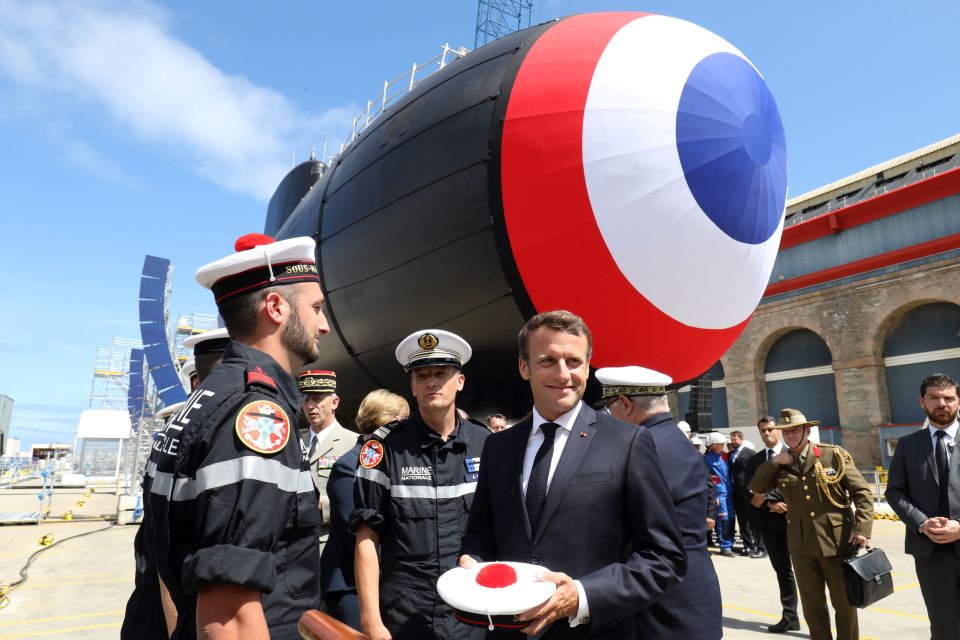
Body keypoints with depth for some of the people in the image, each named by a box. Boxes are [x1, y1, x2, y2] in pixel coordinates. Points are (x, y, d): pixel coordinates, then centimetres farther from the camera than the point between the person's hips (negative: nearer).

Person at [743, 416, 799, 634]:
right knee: (782, 571, 12)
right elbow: (751, 492, 1)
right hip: (768, 521, 4)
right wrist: (770, 504, -15)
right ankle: (790, 617, 20)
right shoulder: (753, 460, 10)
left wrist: (766, 496, -15)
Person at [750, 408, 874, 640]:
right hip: (801, 546, 3)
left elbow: (862, 492, -5)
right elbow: (756, 488, 3)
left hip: (837, 541, -3)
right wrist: (773, 462, -9)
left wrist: (862, 528, -16)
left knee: (844, 603, 12)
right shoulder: (780, 464, 4)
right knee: (812, 605, 14)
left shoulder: (834, 455, -6)